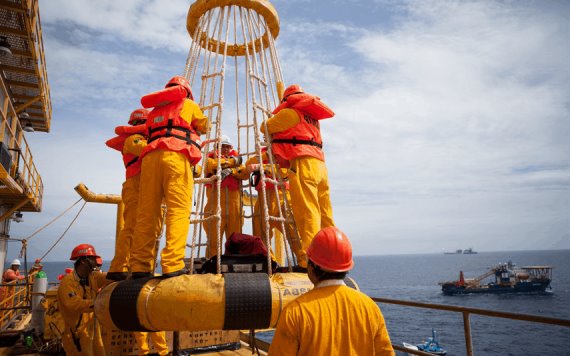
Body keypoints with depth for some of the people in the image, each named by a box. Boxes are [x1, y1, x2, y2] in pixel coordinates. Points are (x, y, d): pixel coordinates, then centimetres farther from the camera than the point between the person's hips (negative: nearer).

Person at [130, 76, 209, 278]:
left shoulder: (154, 111, 33)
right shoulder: (188, 104, 22)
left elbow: (149, 135, 25)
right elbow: (204, 126, 34)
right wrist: (196, 128, 56)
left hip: (150, 157, 5)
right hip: (176, 156, -5)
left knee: (146, 213, 1)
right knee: (178, 211, -12)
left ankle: (140, 267, -2)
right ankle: (173, 265, -24)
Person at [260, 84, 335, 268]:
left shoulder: (290, 112, 5)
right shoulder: (313, 117, 27)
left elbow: (265, 127, 14)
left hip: (302, 163, -8)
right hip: (320, 164, 8)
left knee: (307, 214, -15)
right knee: (325, 215, 5)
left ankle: (309, 259, -20)